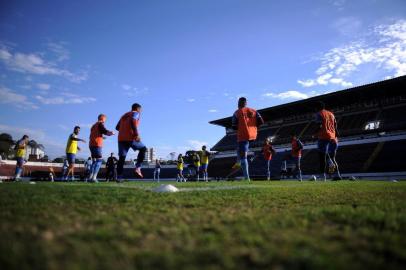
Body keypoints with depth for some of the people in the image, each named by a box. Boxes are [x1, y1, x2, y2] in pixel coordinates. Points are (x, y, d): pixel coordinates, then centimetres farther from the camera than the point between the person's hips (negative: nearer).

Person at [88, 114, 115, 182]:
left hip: (91, 145, 9)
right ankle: (94, 177, -17)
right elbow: (105, 132, -17)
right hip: (97, 145, -9)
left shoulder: (93, 125, 25)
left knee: (94, 161, 13)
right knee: (99, 161, -8)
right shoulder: (100, 124, -2)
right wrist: (111, 133, 1)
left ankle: (91, 176, 6)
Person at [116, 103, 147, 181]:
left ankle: (119, 177, -3)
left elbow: (117, 127, 25)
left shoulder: (124, 115, 28)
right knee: (143, 149, 12)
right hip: (130, 138, -6)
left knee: (122, 157, 4)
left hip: (121, 138, 7)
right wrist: (136, 134, -23)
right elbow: (132, 121, -16)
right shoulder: (136, 113, 6)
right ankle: (137, 168, 0)